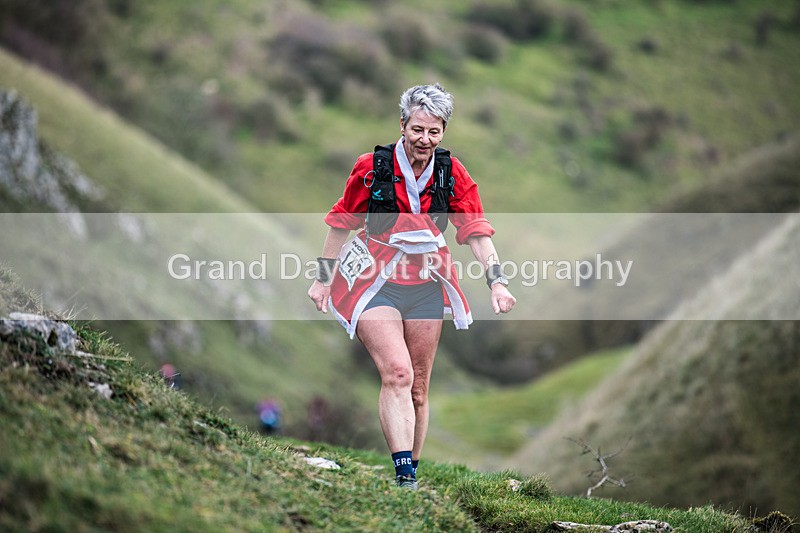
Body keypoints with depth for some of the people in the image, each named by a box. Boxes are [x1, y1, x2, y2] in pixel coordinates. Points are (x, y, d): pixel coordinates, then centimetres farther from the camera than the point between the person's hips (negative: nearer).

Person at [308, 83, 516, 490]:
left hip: (426, 288, 4)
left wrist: (497, 282, -13)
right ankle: (403, 476, -26)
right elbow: (341, 223, 2)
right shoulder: (372, 167, -9)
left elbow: (476, 231, -2)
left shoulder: (452, 174, -2)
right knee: (397, 373, -21)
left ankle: (411, 470, 20)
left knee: (418, 388, 8)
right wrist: (323, 278, 6)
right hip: (375, 284, -3)